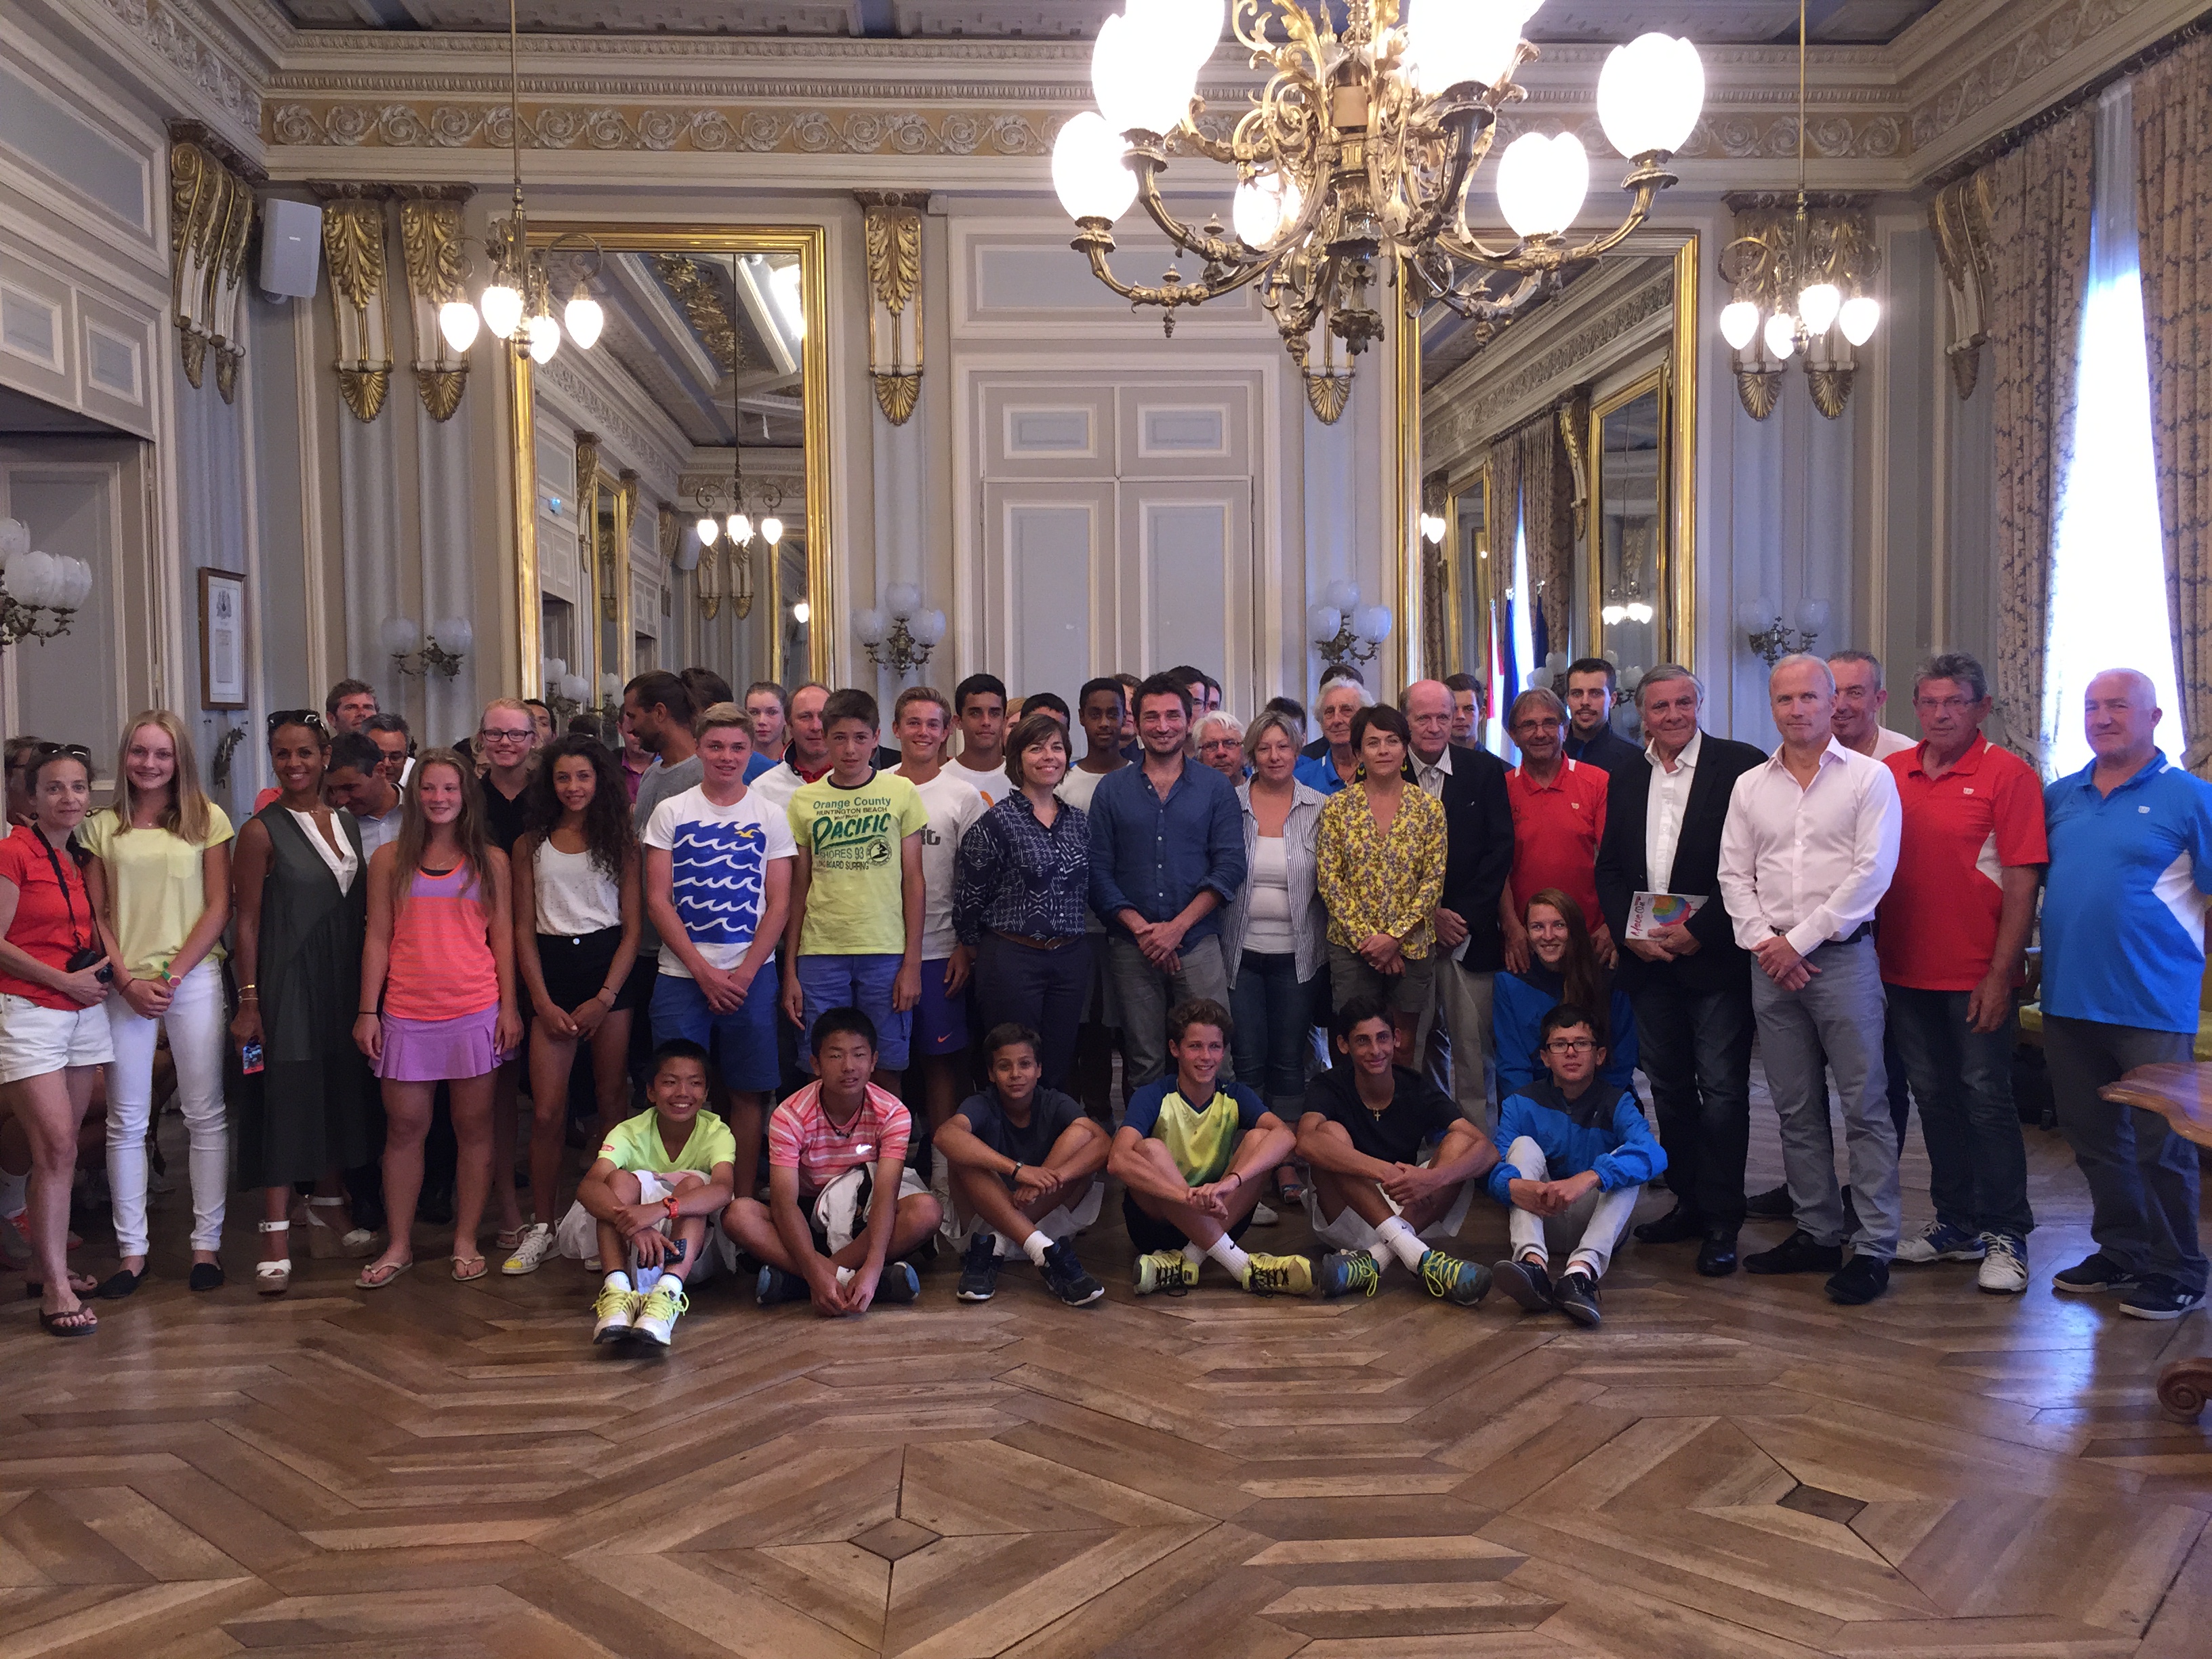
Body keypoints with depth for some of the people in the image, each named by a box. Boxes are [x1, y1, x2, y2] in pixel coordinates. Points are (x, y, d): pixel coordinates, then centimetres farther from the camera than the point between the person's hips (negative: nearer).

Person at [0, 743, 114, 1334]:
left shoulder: (84, 858, 12)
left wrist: (101, 970, 5)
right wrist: (66, 980, -14)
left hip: (83, 1013, 7)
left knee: (59, 1147, 11)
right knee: (56, 1147, -11)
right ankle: (56, 1291, -6)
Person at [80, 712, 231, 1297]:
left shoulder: (207, 819, 3)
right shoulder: (102, 827, 8)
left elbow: (219, 907, 0)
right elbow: (96, 916, 6)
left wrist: (173, 973, -8)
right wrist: (128, 980, -6)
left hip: (194, 979, -2)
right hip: (125, 985, 2)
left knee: (206, 1116, 2)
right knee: (126, 1122, 5)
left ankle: (206, 1242, 11)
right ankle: (132, 1250, 14)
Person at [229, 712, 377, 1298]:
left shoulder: (347, 823, 8)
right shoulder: (262, 831, -7)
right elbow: (246, 922, -8)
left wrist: (368, 988, 9)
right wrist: (248, 1001, -12)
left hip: (343, 983, 6)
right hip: (285, 982, -5)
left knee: (340, 1094, 13)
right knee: (285, 1100, -4)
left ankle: (330, 1210, 28)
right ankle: (277, 1237, 3)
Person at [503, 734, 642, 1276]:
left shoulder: (620, 840, 5)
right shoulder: (531, 845, 9)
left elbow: (633, 925, 2)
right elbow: (523, 928, 7)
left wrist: (605, 998, -8)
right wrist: (543, 1002, -4)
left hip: (610, 971, -1)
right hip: (551, 973, 1)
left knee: (613, 1102, 1)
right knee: (547, 1111, -3)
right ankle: (541, 1228, 7)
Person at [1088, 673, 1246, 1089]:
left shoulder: (1215, 787, 6)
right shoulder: (1112, 789, 8)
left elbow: (1230, 866, -1)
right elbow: (1098, 870, 3)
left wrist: (1177, 927, -11)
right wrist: (1140, 928, -9)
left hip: (1198, 944, 0)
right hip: (1131, 946, 1)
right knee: (1143, 1064, 5)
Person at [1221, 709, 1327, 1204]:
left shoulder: (1320, 809, 2)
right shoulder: (1230, 805, 1)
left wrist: (1330, 940, 1)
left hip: (1296, 954, 0)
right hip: (1241, 952, 0)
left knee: (1289, 1060, 7)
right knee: (1247, 1060, 2)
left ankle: (1286, 1163, 16)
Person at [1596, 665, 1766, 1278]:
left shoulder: (1740, 766, -5)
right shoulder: (1625, 780, 12)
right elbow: (1609, 868, 12)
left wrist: (1701, 929, -15)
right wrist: (1629, 933, -2)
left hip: (1716, 956, -5)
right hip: (1648, 959, 6)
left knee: (1721, 1090, -2)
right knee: (1668, 1087, 13)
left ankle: (1721, 1222, 7)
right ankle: (1688, 1201, 26)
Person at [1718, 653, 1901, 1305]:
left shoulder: (1869, 777, -1)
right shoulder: (1749, 786, 12)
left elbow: (1872, 873, -9)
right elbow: (1734, 875, 10)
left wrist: (1799, 940, -11)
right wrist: (1763, 943, -5)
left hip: (1842, 956, -4)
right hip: (1771, 961, 5)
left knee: (1865, 1105, -2)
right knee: (1796, 1108, 11)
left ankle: (1874, 1247, 5)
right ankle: (1817, 1233, 21)